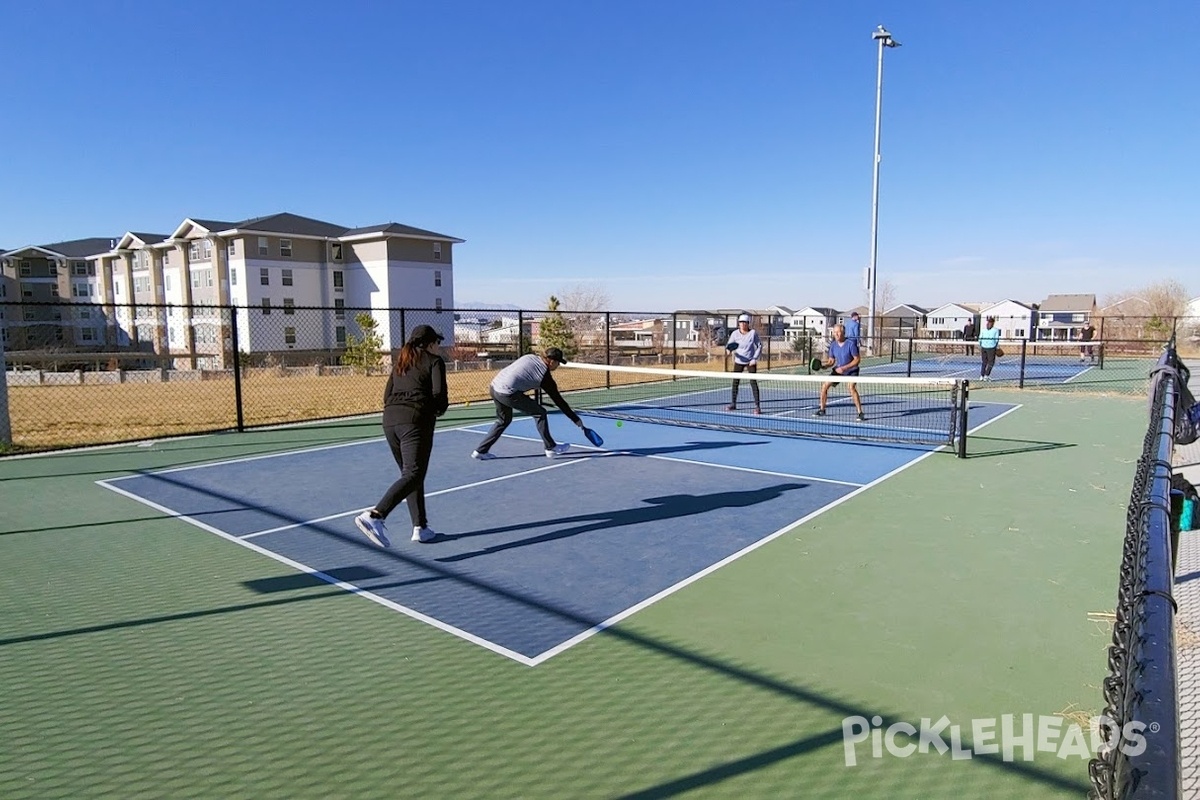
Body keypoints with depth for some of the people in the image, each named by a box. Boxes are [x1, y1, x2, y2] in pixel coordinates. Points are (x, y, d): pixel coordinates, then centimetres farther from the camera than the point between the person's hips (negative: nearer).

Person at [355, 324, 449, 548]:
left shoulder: (400, 362, 23)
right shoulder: (434, 361, 4)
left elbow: (387, 395, 17)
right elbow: (439, 395, -7)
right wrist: (439, 410, 12)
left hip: (390, 419, 7)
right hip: (416, 422, -7)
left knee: (410, 473, 16)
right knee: (412, 475, -12)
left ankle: (420, 528, 17)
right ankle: (375, 516, -30)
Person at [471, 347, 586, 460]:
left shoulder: (530, 357, 13)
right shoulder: (545, 377, -3)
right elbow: (559, 401, 1)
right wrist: (576, 419, 8)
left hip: (494, 387, 8)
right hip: (507, 394, -8)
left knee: (504, 420, 26)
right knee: (539, 413, 5)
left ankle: (481, 451, 29)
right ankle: (550, 448, 12)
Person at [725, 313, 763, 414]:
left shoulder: (753, 333, -9)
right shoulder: (735, 334, -3)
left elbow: (759, 346, -3)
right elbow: (729, 346, 1)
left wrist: (755, 358, -12)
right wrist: (729, 347, -24)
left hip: (751, 361, -3)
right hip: (739, 361, 3)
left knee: (753, 382, -10)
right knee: (735, 382, 6)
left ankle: (757, 406, -7)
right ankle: (733, 404, 20)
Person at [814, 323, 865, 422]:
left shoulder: (851, 344, -21)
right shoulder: (833, 345, -5)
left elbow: (857, 359, -20)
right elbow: (831, 361, 2)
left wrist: (844, 368, -27)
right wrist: (822, 365, -19)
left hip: (851, 370, -6)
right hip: (838, 370, 6)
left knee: (851, 387, -29)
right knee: (825, 385, -2)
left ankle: (860, 413, -23)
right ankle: (822, 410, 16)